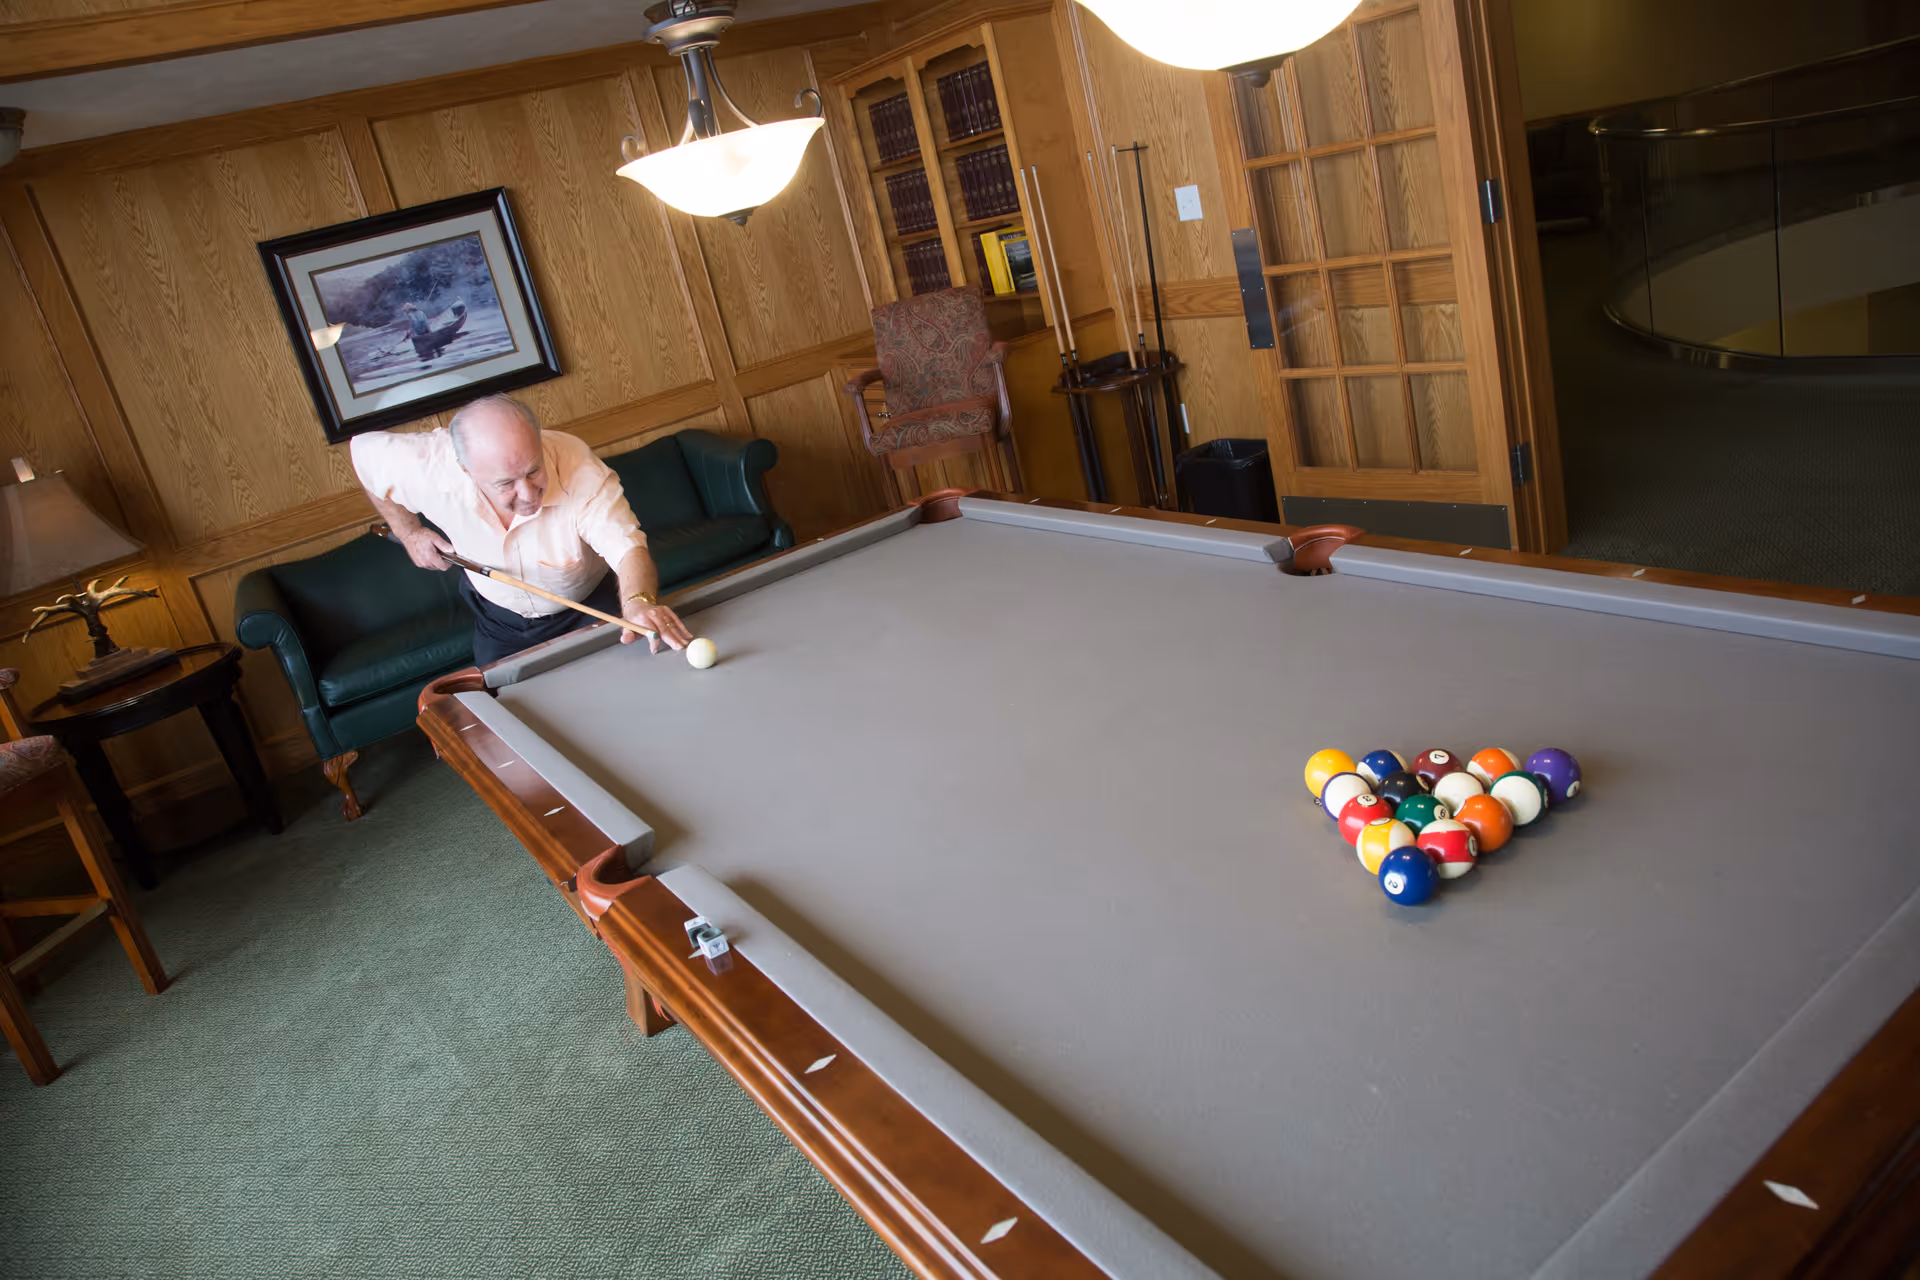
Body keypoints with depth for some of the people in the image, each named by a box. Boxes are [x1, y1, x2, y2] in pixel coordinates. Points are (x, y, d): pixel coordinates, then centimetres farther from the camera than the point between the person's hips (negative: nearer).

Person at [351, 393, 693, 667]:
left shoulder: (579, 469, -38)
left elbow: (628, 548, -47)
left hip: (586, 608, -2)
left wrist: (639, 602, -68)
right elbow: (365, 451, -9)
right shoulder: (430, 468, -31)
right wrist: (409, 533, -9)